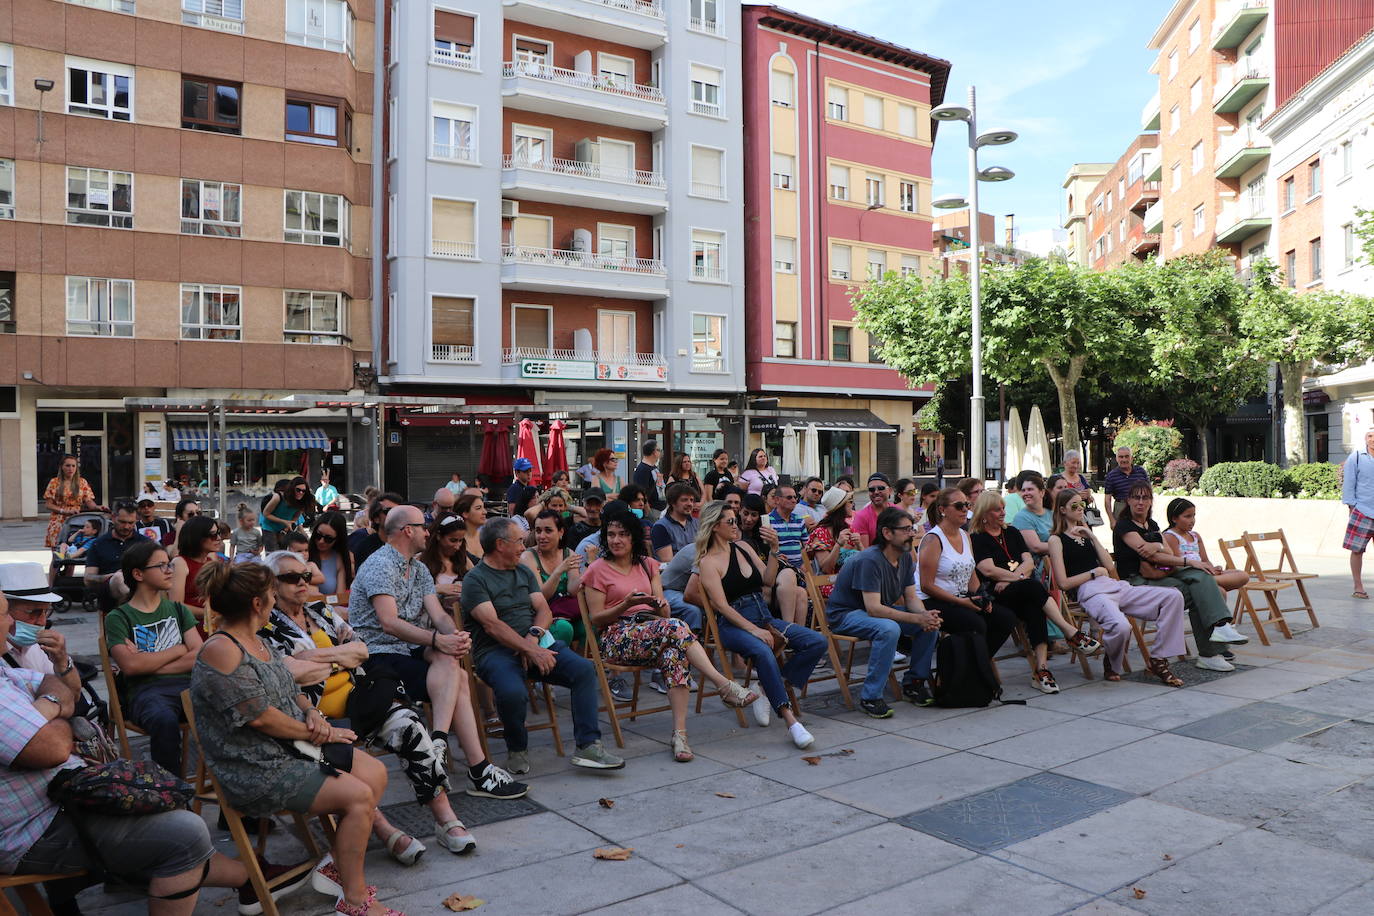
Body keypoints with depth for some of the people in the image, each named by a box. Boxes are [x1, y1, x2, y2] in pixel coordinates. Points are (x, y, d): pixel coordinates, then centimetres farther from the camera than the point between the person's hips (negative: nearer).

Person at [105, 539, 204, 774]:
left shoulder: (178, 609, 22)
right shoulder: (118, 618, 10)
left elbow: (199, 656, 8)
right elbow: (130, 665, -7)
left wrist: (148, 663, -2)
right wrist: (179, 650, 4)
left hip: (187, 684, 3)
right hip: (147, 691, -3)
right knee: (165, 720, -39)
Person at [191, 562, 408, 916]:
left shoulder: (260, 643, 10)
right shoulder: (221, 651, -20)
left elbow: (291, 692, 19)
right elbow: (260, 716, -23)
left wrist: (312, 713, -3)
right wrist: (314, 733, -12)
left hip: (292, 746, 10)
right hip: (257, 771, -10)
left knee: (375, 773, -1)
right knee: (358, 796, -18)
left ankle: (337, 865, 11)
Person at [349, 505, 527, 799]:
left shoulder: (419, 570, 18)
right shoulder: (380, 565, -10)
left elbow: (439, 615, 5)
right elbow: (389, 622, -23)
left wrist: (456, 636, -19)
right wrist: (438, 640, -33)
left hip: (409, 650, 7)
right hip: (378, 655, -7)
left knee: (448, 661, -24)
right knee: (456, 678, -23)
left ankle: (439, 743, -31)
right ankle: (479, 769, -22)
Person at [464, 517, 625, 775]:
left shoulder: (524, 572, 21)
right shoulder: (475, 579, -1)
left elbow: (544, 611, 11)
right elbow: (493, 625, -13)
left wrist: (534, 636, -11)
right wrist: (531, 651, -22)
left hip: (535, 644, 6)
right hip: (496, 651, -6)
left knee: (584, 669, -18)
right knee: (513, 692, -36)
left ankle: (588, 746, -16)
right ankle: (517, 750, -5)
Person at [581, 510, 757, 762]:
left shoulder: (648, 564, 19)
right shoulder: (597, 570, 6)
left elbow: (664, 612, 13)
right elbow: (596, 618, 0)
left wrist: (660, 607, -12)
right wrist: (627, 604, -15)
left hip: (652, 630, 4)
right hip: (617, 637, -4)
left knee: (673, 652, -35)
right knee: (674, 627, -33)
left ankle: (680, 732, -39)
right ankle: (725, 686, -34)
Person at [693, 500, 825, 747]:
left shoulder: (743, 548, 17)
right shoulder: (708, 562, -3)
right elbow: (722, 605, -13)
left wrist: (774, 551, 6)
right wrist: (754, 630, -21)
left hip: (764, 617, 7)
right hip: (732, 624, -7)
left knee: (818, 642, -11)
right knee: (762, 651, -39)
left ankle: (770, 689, -8)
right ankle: (790, 719, -37)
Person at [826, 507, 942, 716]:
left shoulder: (905, 557, 1)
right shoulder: (869, 560, -27)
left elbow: (911, 598, 3)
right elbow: (873, 608, -32)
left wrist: (925, 615, -21)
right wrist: (917, 618, -34)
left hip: (881, 610, 9)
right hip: (845, 614, -9)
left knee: (931, 624, -7)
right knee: (888, 629, -37)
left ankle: (913, 682, 7)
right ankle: (870, 697, -26)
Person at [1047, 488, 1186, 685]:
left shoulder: (1085, 534, 26)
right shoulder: (1057, 539, 5)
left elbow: (1110, 567, 15)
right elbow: (1063, 583, -5)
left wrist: (1092, 537, 9)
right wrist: (1095, 572, 2)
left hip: (1114, 586, 8)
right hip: (1089, 591, -8)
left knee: (1173, 596, -10)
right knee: (1121, 626, -38)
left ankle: (1159, 660, -9)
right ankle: (1110, 665, -4)